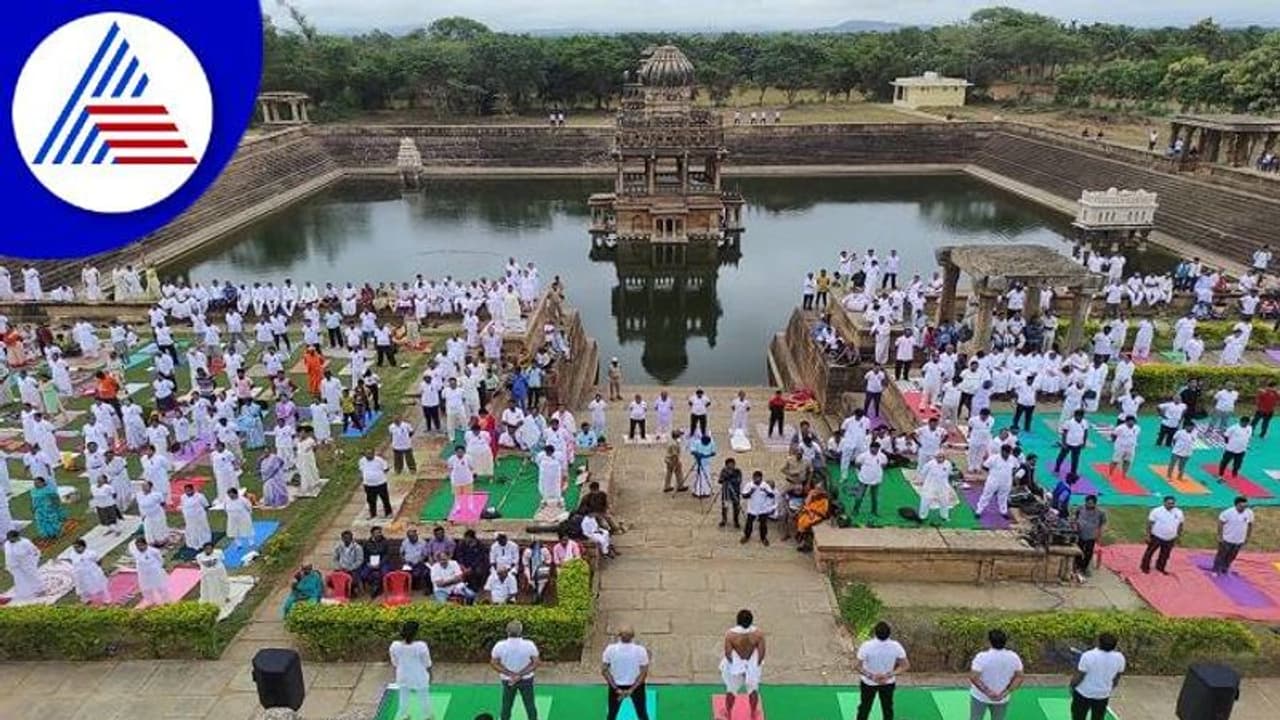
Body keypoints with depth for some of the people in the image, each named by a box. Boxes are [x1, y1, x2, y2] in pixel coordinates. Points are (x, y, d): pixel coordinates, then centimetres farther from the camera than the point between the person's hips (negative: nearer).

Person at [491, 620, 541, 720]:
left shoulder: (500, 646, -22)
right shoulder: (529, 645, -24)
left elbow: (493, 663, -13)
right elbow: (536, 663, -18)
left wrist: (510, 674, -15)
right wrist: (520, 675, -18)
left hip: (507, 680, 1)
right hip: (526, 679, -1)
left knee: (506, 706, 21)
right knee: (530, 705, 18)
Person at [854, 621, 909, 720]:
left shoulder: (866, 646, -31)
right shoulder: (896, 646, -24)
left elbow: (856, 666, -27)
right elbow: (906, 666, -15)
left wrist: (870, 676, -19)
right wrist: (889, 675, -19)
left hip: (868, 682, -1)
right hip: (889, 683, 1)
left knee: (865, 707, 21)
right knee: (888, 707, 24)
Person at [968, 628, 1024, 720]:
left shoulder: (982, 657, -25)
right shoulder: (1013, 657, -13)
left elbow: (973, 677, -30)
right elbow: (1019, 678, -8)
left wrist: (987, 692, -23)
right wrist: (1004, 694, -13)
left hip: (980, 696, -3)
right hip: (1002, 699, 3)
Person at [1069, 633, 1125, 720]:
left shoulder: (1088, 656, -28)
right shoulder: (1119, 658, -14)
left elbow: (1078, 677, -19)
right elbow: (1117, 678, 2)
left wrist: (1072, 686, 1)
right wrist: (1110, 690, 20)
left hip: (1084, 693, -4)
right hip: (1103, 695, 4)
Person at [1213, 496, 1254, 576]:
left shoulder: (1249, 513, -10)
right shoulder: (1228, 512, -23)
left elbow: (1250, 524, 6)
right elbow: (1220, 523, -12)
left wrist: (1248, 537, 9)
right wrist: (1220, 536, -10)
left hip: (1239, 541, 4)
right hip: (1227, 539, -4)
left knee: (1231, 557, 17)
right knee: (1221, 555, 9)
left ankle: (1225, 570, 36)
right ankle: (1216, 570, 25)